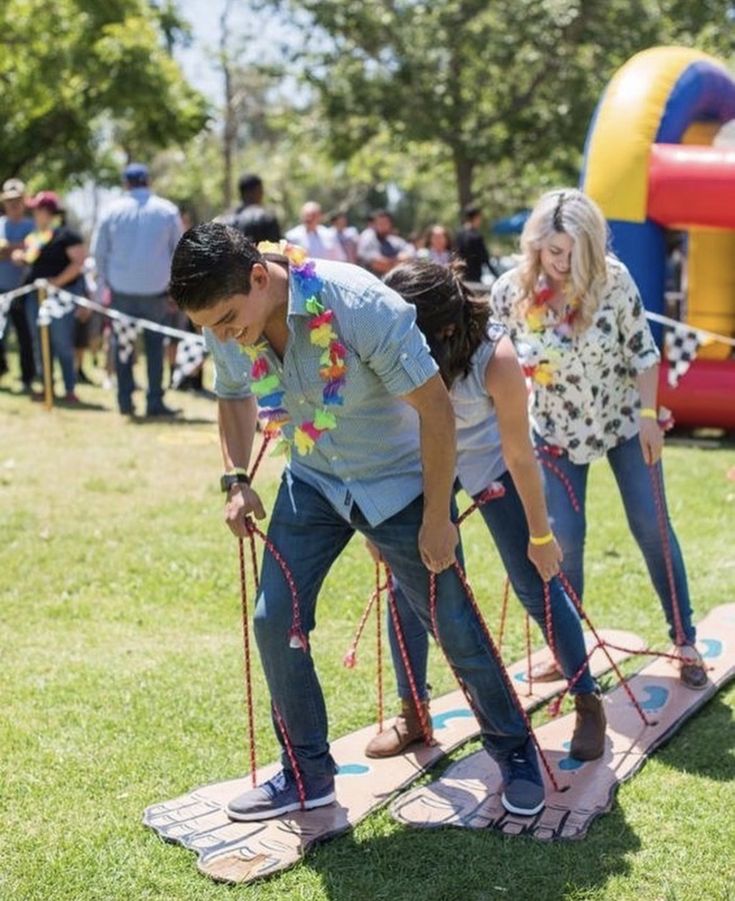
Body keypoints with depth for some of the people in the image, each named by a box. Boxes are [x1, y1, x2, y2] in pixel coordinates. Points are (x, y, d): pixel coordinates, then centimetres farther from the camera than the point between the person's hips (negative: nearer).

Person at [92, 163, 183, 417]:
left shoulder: (113, 211, 1)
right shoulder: (168, 211, 0)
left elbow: (98, 251, 7)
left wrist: (105, 280, 18)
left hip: (121, 288, 1)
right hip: (156, 289, -1)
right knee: (155, 344, 5)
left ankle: (125, 399, 10)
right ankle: (154, 401, 2)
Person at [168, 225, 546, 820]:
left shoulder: (357, 303, -32)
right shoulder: (226, 329, -14)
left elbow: (435, 405, -25)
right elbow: (234, 396, 10)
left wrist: (437, 517, -20)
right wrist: (236, 479, -4)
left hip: (398, 482, -5)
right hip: (312, 482, 5)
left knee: (456, 629, 3)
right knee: (275, 621, -2)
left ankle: (516, 755, 27)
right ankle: (307, 774, 17)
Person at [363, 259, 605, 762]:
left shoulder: (495, 359, -35)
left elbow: (520, 456, -22)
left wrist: (540, 535, -11)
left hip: (490, 459, -2)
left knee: (536, 585, 0)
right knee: (407, 583, -1)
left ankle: (589, 704, 17)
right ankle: (414, 713, 17)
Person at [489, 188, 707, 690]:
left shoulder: (614, 278, -19)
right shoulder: (509, 293, -16)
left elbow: (642, 350, -10)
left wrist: (648, 414, -13)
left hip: (624, 420, 0)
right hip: (558, 430, 1)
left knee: (652, 528, 2)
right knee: (564, 536, -1)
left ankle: (685, 642, 15)